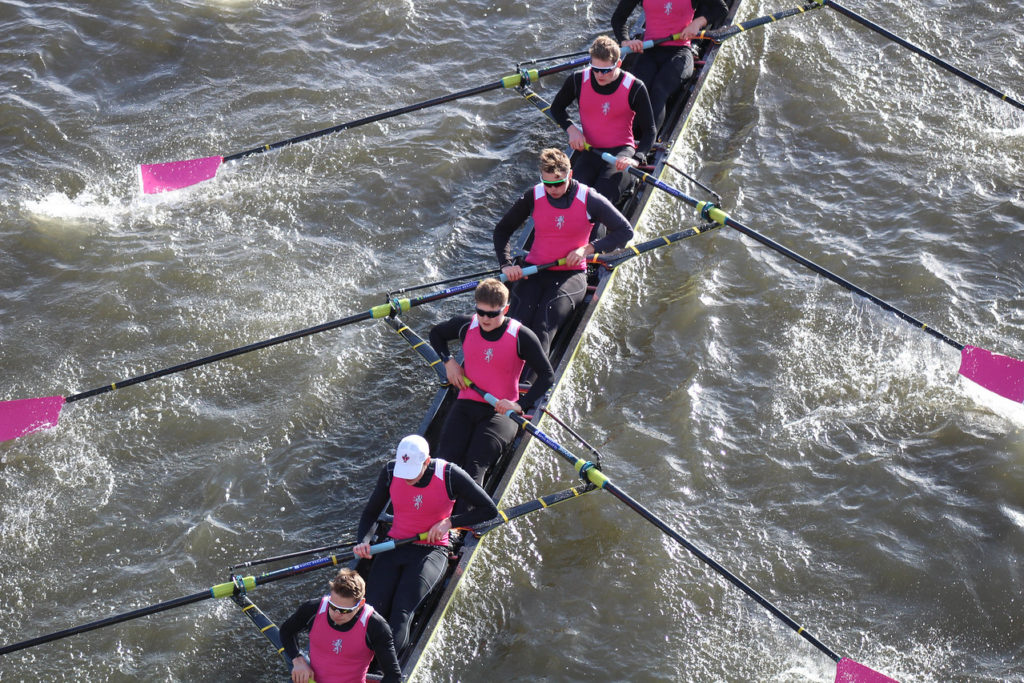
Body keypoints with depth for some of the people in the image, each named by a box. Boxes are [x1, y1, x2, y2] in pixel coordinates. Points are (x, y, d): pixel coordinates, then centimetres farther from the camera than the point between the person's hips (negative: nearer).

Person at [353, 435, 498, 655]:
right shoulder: (390, 472, -1)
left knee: (401, 612, -29)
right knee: (371, 610, -21)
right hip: (394, 547, 4)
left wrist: (449, 523, -11)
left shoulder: (449, 475, -10)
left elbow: (490, 510, -3)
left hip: (431, 552, -4)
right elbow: (371, 512, 12)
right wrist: (362, 541, -6)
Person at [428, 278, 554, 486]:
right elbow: (436, 333, 23)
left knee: (475, 466, -27)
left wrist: (520, 405, -18)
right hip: (465, 406, 4)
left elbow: (547, 375, -6)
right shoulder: (466, 326, 2)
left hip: (501, 412, -4)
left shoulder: (521, 336, -9)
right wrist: (448, 361, 6)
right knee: (445, 461, -21)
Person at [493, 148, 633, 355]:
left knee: (544, 325, -30)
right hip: (534, 271, 2)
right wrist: (506, 265, -3)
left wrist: (588, 249, -13)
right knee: (517, 322, -26)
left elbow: (625, 231, -3)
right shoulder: (534, 197, 1)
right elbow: (502, 230, 12)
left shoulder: (589, 200, -5)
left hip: (571, 274, -2)